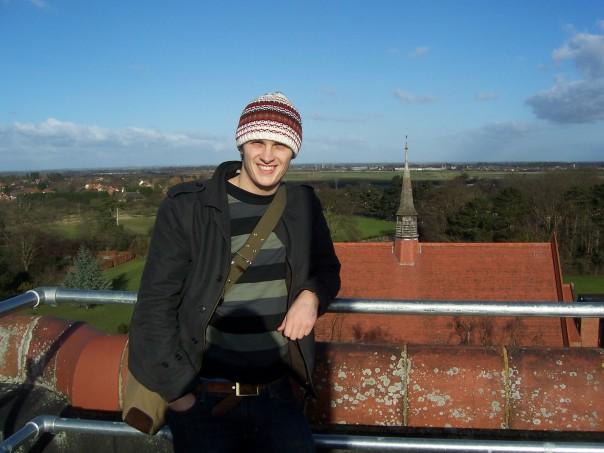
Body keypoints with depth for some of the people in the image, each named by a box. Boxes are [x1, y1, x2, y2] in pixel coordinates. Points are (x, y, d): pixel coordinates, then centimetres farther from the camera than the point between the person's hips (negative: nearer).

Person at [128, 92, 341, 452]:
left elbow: (326, 268, 15)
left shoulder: (303, 205, 1)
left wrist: (311, 295, -8)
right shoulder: (187, 207, -11)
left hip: (278, 395, 4)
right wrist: (177, 393, -10)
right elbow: (156, 306, -9)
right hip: (203, 399, -3)